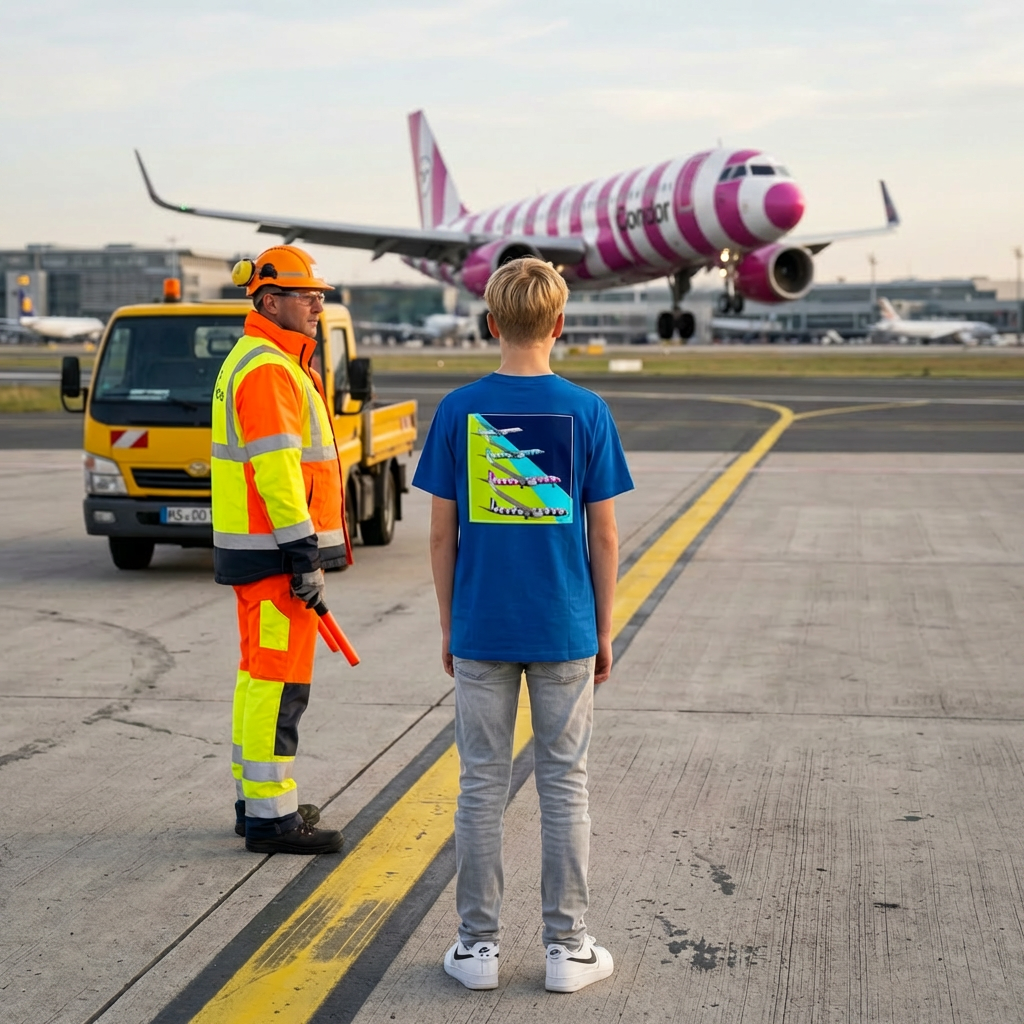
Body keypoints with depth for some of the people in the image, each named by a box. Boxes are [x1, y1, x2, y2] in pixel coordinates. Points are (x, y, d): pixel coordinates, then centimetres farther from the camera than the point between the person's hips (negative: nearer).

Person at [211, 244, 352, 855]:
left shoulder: (254, 362, 19)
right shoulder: (268, 370, -16)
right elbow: (276, 470, -23)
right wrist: (305, 557, -23)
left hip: (259, 548, 11)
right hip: (276, 551, -11)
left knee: (259, 676, 15)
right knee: (280, 679, -7)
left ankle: (256, 799, 24)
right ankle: (270, 816, -3)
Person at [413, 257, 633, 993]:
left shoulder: (458, 411, -3)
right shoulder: (587, 413, -5)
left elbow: (442, 533, -1)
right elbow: (604, 535, -3)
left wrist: (448, 626, 10)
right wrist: (604, 632, 7)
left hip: (481, 631, 1)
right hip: (565, 631, -1)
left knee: (483, 786, 9)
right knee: (565, 786, 8)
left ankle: (479, 945, 16)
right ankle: (568, 948, 14)